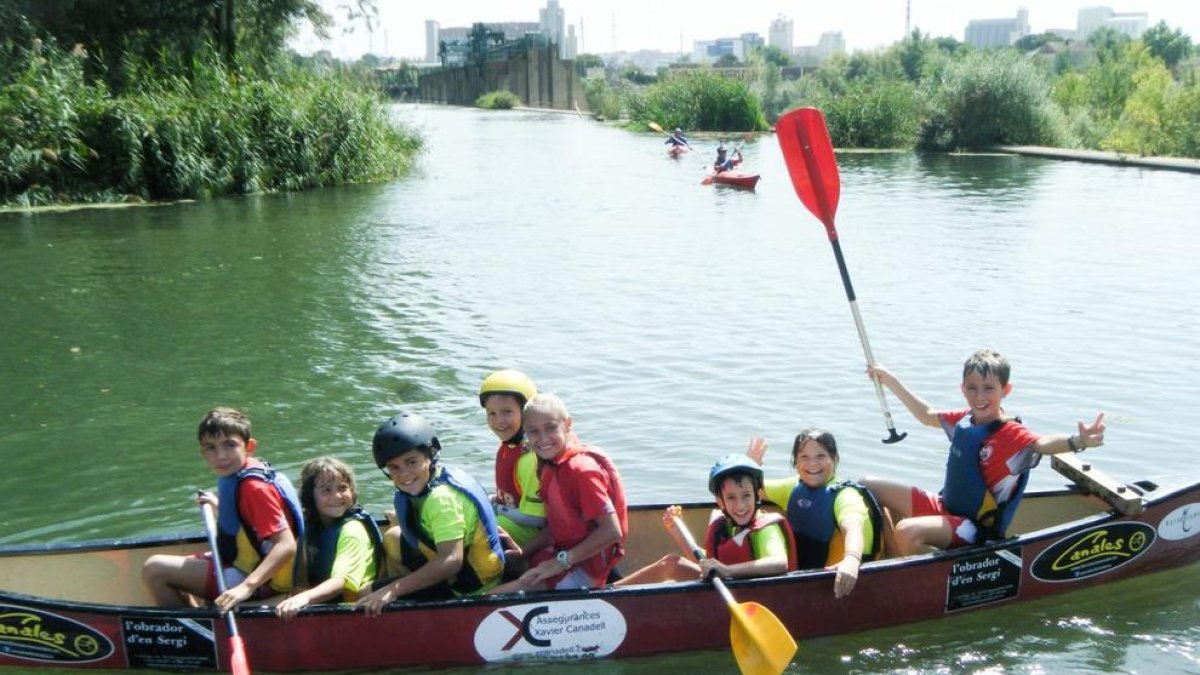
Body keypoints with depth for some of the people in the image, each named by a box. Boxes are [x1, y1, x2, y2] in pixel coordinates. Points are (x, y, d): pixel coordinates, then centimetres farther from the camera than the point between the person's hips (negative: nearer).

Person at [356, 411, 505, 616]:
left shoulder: (441, 498, -26)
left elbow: (451, 560, -36)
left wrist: (392, 590, -37)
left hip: (472, 586, -10)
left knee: (368, 596, -11)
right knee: (392, 538, 21)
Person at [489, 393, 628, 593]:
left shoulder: (581, 469, -22)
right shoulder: (552, 467, 6)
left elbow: (612, 531, -24)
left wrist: (562, 561, -19)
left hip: (584, 568, -9)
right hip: (562, 553, 9)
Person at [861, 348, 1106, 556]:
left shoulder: (1011, 434, -21)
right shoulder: (965, 419, 1)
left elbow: (1041, 443, -43)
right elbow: (926, 415, 19)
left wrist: (1077, 441, -65)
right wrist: (890, 381, 20)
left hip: (976, 526, -8)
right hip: (945, 507, 8)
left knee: (908, 532, -35)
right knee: (870, 487, 8)